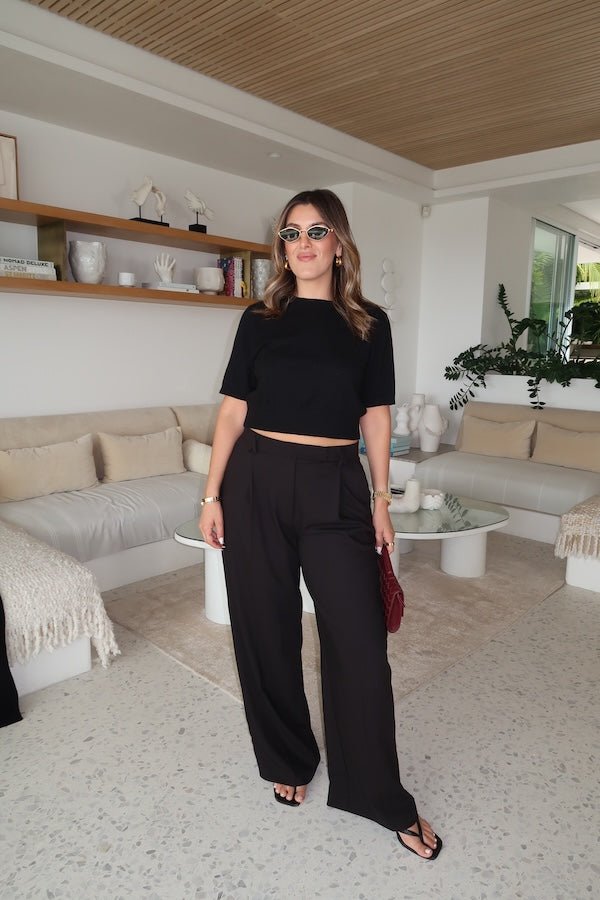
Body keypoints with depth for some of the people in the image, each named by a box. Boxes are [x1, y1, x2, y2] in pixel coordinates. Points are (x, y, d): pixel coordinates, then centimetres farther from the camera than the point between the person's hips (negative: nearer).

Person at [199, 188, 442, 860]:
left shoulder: (368, 323, 6)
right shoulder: (260, 319, 6)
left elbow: (376, 418, 6)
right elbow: (233, 411, 4)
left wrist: (380, 501, 3)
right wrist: (212, 494, -1)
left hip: (335, 487, -1)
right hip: (257, 482, 1)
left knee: (359, 639, 0)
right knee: (267, 629, 10)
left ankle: (381, 797, 22)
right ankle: (288, 761, 35)